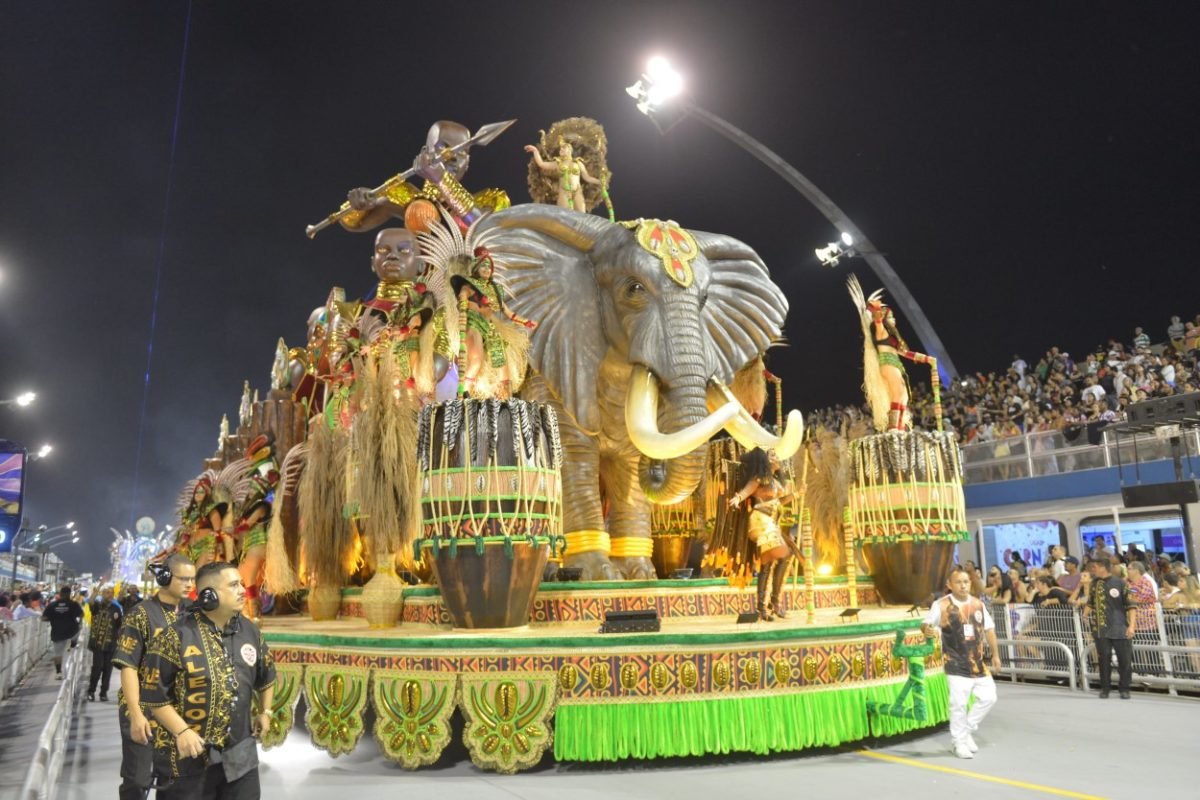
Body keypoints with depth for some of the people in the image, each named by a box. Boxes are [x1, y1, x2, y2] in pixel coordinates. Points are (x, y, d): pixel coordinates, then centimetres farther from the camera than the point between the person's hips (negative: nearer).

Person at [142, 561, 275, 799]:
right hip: (187, 755, -5)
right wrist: (181, 731, -17)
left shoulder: (250, 631, 4)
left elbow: (266, 674, 20)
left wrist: (265, 712, 19)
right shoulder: (176, 636, -15)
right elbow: (153, 692, -13)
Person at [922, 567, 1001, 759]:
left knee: (988, 697, 6)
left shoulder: (978, 604, 6)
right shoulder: (941, 606, -9)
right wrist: (926, 629, -28)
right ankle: (959, 741, 13)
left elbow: (989, 629, 17)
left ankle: (967, 730, 27)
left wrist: (995, 654, 17)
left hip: (978, 662, 6)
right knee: (959, 704, -6)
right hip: (956, 665, -5)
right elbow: (926, 624, -3)